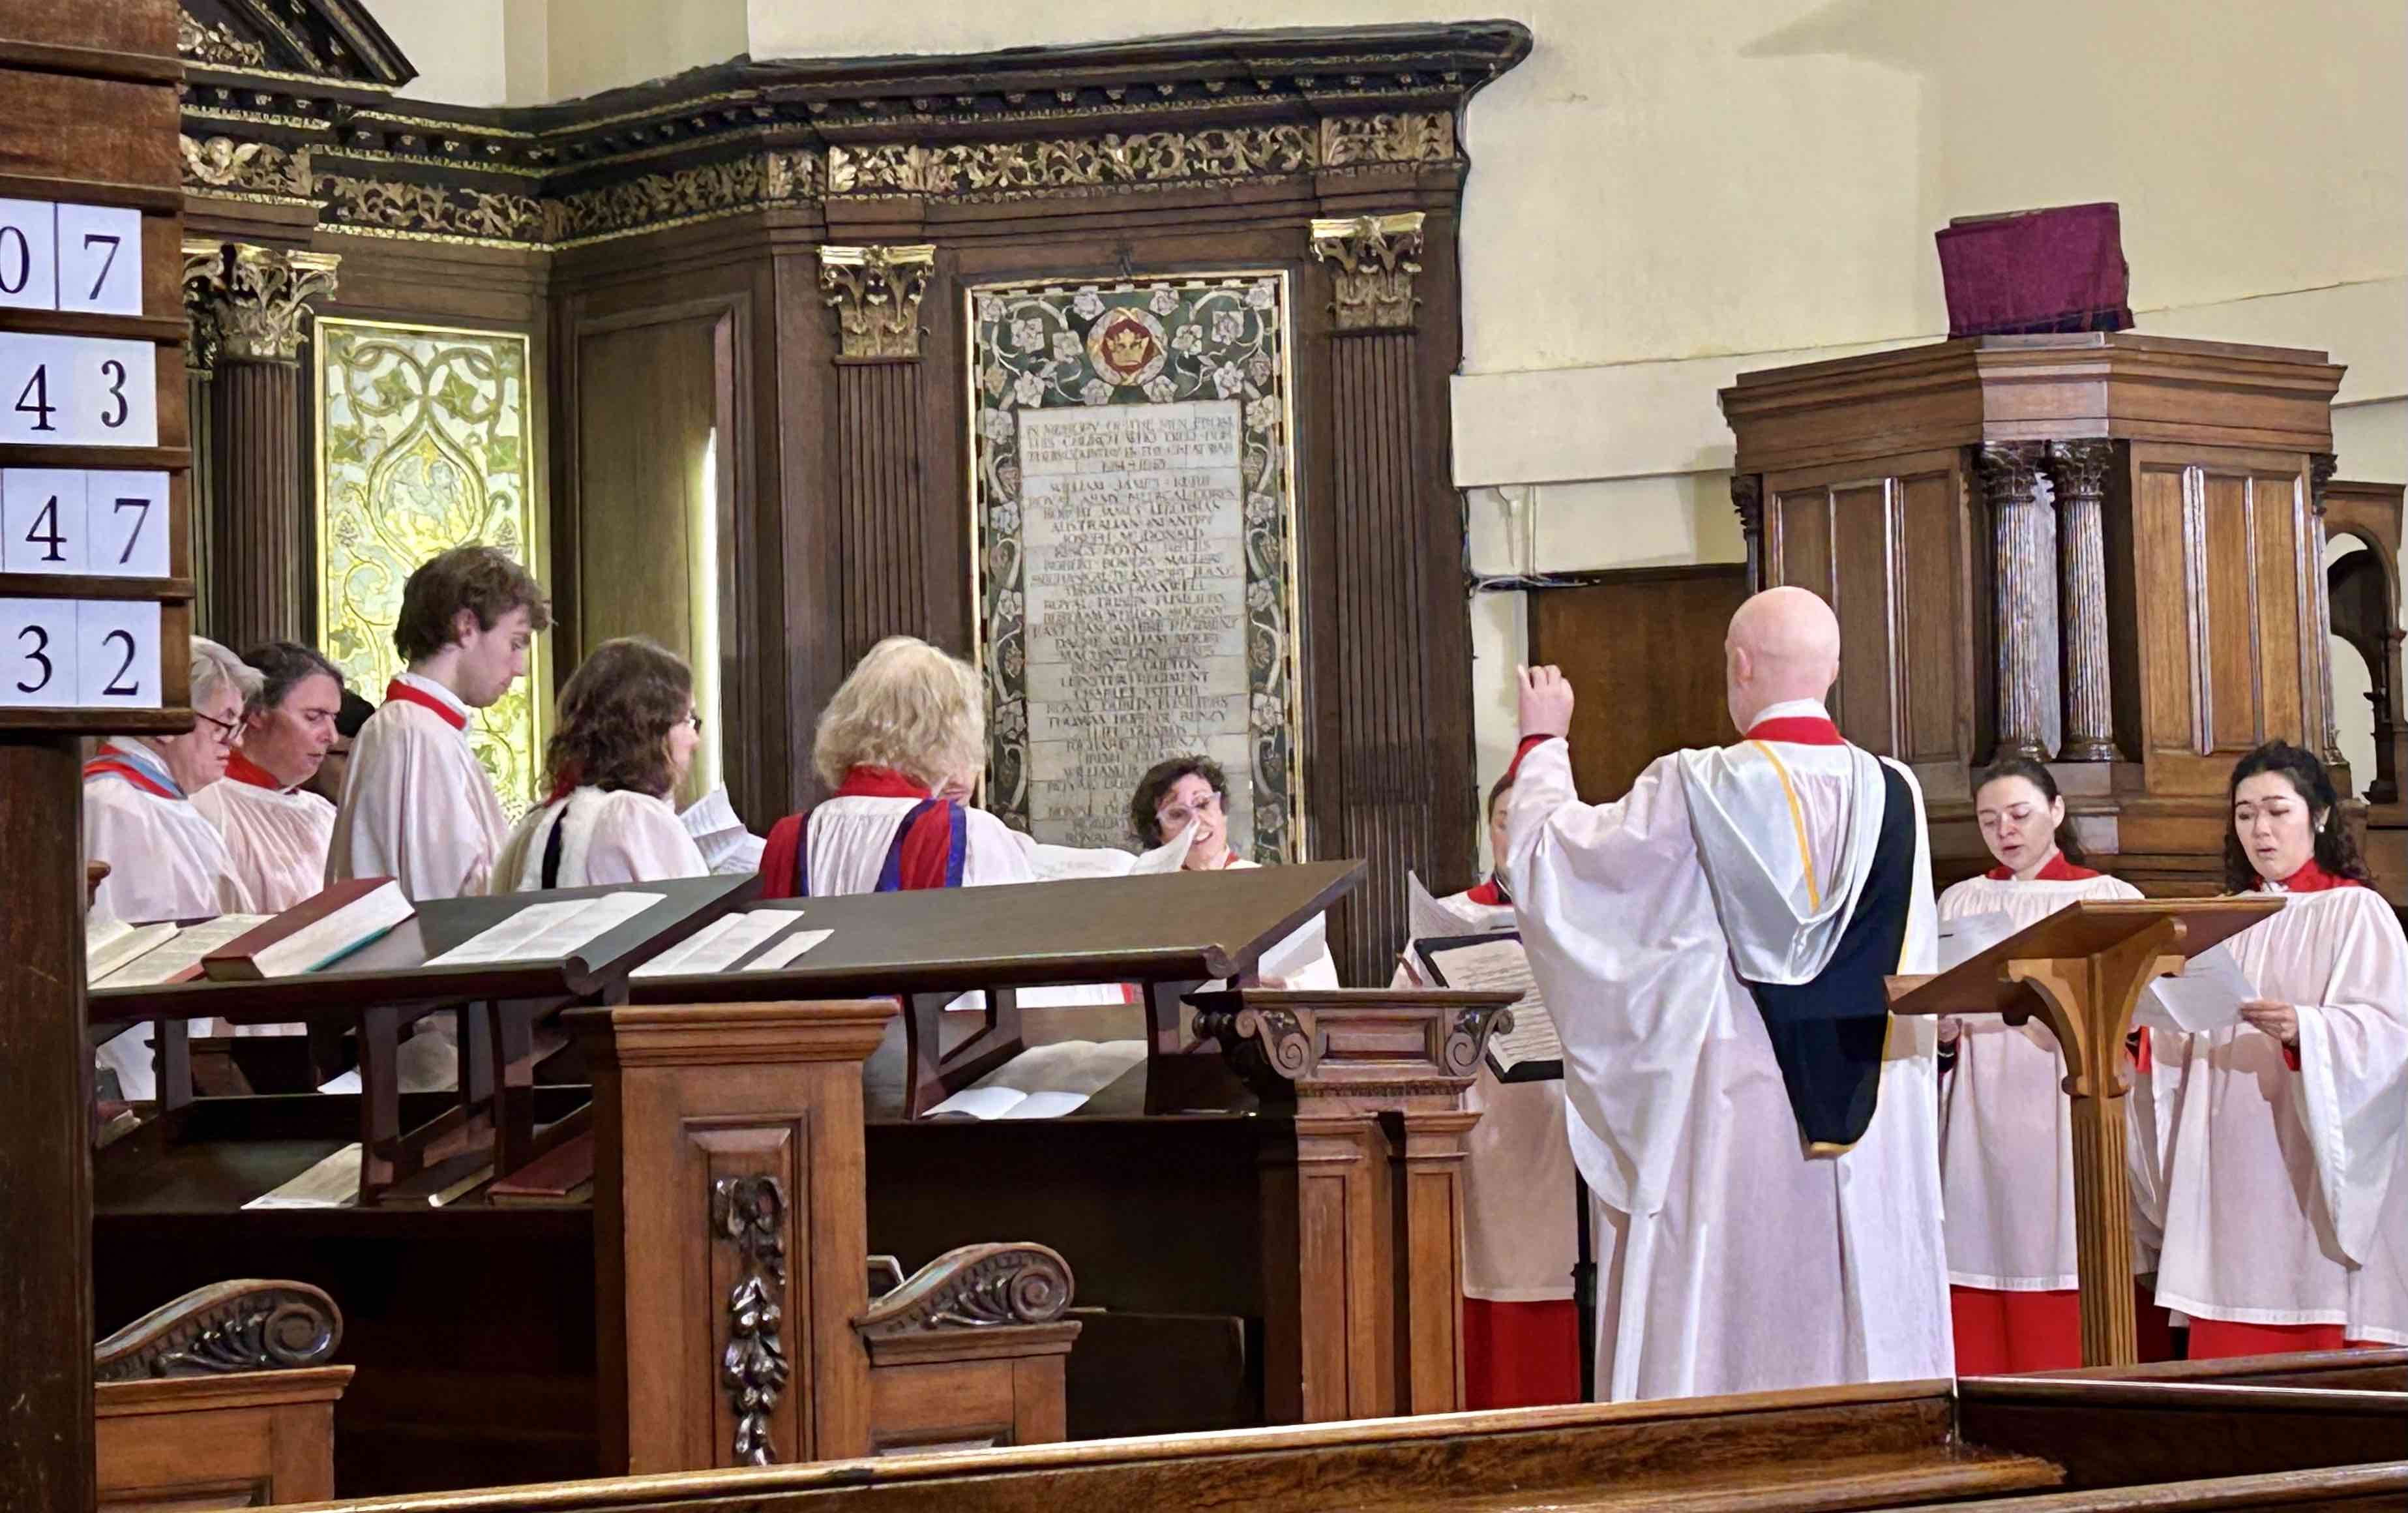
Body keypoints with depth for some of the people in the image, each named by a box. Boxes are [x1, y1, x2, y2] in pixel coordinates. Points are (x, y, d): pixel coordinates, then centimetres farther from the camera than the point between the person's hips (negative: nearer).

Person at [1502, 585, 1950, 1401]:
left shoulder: (1694, 790, -10)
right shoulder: (1896, 794, 1)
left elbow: (1547, 849, 4)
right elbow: (1914, 970, 12)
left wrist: (1542, 742, 19)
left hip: (1733, 1115, -4)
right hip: (1873, 1127, 4)